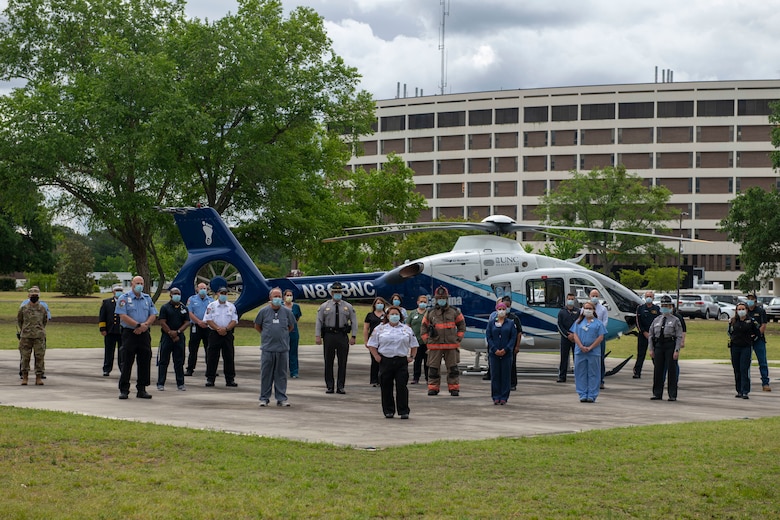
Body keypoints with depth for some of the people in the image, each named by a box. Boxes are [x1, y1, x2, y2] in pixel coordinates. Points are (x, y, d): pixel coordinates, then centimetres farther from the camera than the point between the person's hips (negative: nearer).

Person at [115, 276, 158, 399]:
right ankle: (124, 390, 3)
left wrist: (145, 325, -10)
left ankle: (142, 389, 12)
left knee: (145, 362, 5)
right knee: (126, 362, -2)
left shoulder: (147, 298, 14)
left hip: (144, 334, 4)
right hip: (129, 333, -4)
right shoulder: (124, 298, -1)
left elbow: (153, 315, 8)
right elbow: (123, 316, -11)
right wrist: (138, 325, -16)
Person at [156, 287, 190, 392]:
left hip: (179, 337, 3)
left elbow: (187, 323, 4)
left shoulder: (184, 308, 10)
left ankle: (180, 383, 11)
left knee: (179, 362, 6)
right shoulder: (165, 308, 0)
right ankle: (160, 383, 3)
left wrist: (177, 332, -10)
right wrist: (171, 334, -10)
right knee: (163, 361, -1)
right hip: (166, 337, -3)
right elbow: (162, 323, -6)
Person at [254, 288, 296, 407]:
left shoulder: (287, 311, 5)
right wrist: (267, 335, 10)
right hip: (267, 348, -1)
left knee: (281, 374, 4)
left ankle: (281, 398, 10)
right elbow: (257, 326, 13)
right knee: (266, 374, 3)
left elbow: (291, 326, 18)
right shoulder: (264, 311, 2)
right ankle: (264, 398, 10)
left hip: (283, 348, 1)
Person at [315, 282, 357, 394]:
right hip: (329, 336, -1)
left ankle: (340, 386, 7)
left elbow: (354, 322, 9)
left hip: (343, 336, 1)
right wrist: (317, 336, -4)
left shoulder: (348, 307, 8)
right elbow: (319, 321, 4)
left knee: (342, 362, 1)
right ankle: (329, 386, 10)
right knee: (328, 362, 3)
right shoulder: (324, 307, 5)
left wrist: (353, 336, 0)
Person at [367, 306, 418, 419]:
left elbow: (414, 345, 16)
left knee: (402, 387, -6)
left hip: (401, 362, 0)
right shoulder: (379, 329, 8)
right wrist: (376, 356, -4)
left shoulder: (407, 329, 12)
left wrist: (412, 357, 3)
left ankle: (404, 411, -1)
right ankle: (388, 411, 12)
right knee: (386, 387, 3)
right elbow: (372, 345, 8)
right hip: (385, 361, 0)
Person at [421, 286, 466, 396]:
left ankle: (454, 388, 8)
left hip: (451, 345, 0)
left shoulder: (455, 312, 5)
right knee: (433, 368, 2)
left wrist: (458, 338, 4)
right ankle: (433, 388, 9)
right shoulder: (430, 313, 6)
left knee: (453, 368, 2)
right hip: (435, 346, 0)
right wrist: (427, 340, 5)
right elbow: (424, 327, 14)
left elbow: (462, 325, 12)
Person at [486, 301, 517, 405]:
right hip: (494, 353, 0)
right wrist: (495, 350, -10)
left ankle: (504, 397, 6)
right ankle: (496, 397, 7)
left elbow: (513, 337, 0)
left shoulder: (511, 323, 5)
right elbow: (488, 336, 2)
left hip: (506, 353, 0)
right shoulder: (491, 322, 6)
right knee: (495, 375, 1)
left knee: (505, 375, 1)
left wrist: (505, 349, -11)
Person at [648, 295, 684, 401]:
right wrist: (651, 349, 5)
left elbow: (679, 337, -3)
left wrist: (677, 351, -13)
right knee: (658, 370, 3)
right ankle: (657, 393, 12)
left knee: (672, 371, -2)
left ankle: (672, 395, 2)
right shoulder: (656, 320, 15)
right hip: (659, 346, 4)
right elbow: (650, 335, 15)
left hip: (670, 346, -4)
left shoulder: (675, 320, 3)